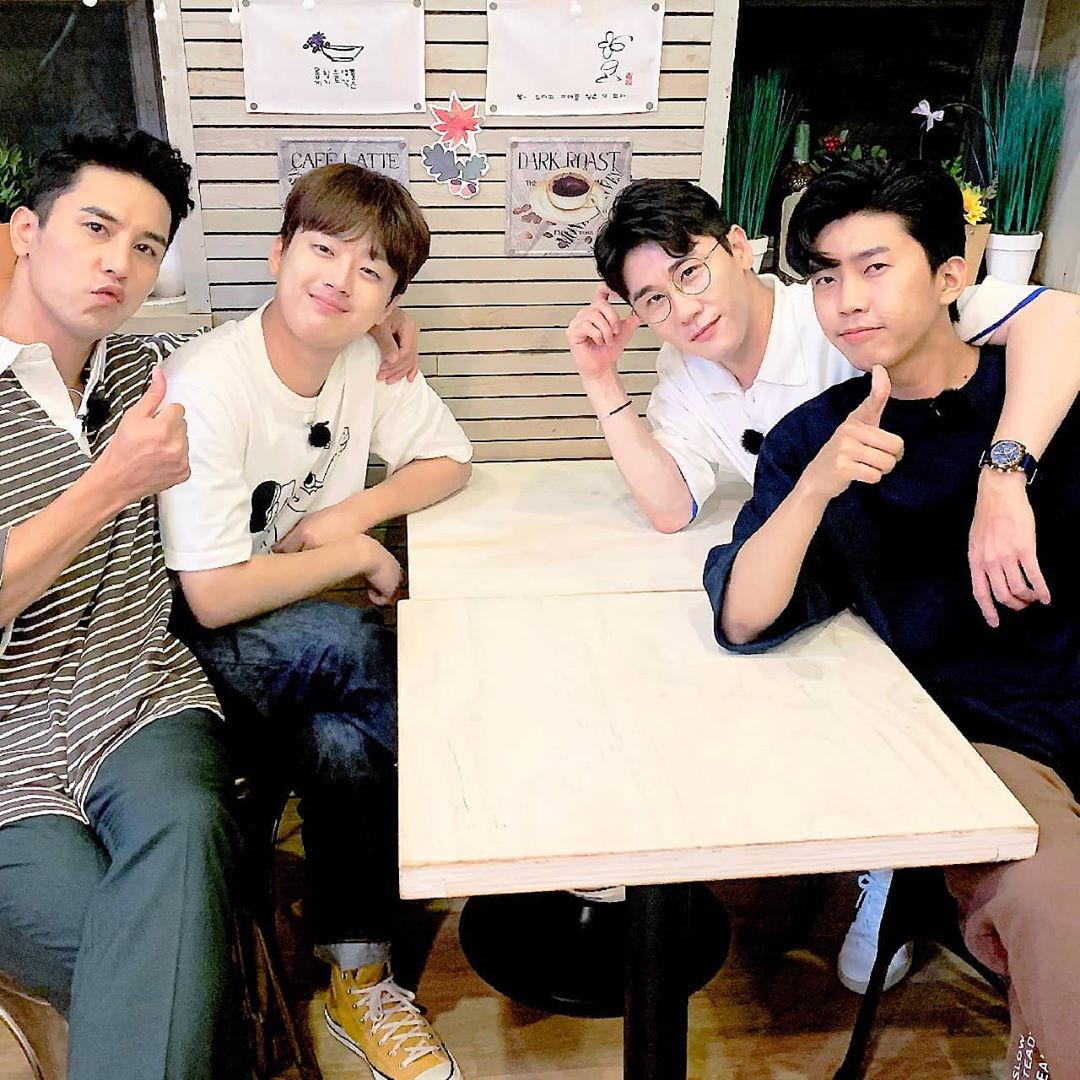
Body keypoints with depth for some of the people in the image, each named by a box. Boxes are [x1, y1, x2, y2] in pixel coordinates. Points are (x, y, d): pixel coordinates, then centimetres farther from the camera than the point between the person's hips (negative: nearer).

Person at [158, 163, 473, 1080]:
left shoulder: (365, 362, -3)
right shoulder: (207, 385, -23)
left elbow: (451, 461, 10)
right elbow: (214, 596, -26)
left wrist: (357, 509, -9)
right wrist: (360, 556, -15)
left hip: (294, 639, 6)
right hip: (184, 645, -6)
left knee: (342, 744, -26)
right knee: (352, 647, -33)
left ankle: (359, 977, -4)